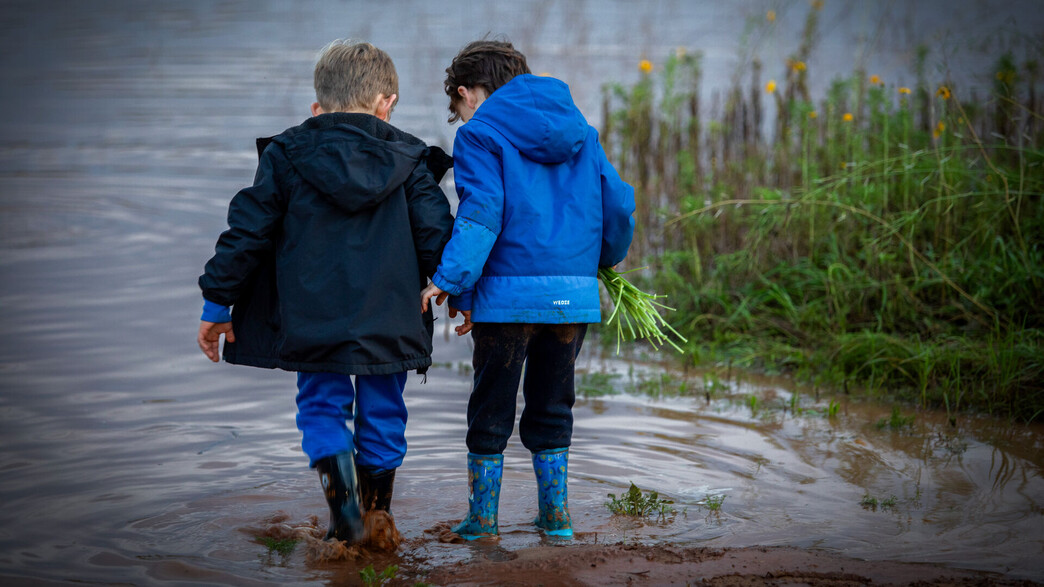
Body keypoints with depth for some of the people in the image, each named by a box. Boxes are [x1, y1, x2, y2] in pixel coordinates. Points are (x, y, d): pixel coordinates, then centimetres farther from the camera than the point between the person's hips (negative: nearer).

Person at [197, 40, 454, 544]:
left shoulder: (285, 154, 2)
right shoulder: (408, 159, 3)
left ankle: (343, 505, -7)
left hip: (312, 319, -1)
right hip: (389, 322, 1)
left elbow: (247, 233, 1)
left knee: (321, 408, 10)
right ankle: (378, 517, 23)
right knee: (381, 412, 14)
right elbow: (436, 237, 0)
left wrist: (217, 303, 6)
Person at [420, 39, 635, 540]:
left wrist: (449, 281, -17)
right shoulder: (580, 131, 15)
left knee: (490, 409, 8)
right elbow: (618, 204, 13)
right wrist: (606, 260, 30)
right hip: (575, 293, 5)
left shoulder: (479, 134, -2)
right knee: (551, 406, 18)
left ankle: (482, 518, 13)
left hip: (508, 293, -5)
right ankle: (555, 514, 20)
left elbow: (481, 213, -15)